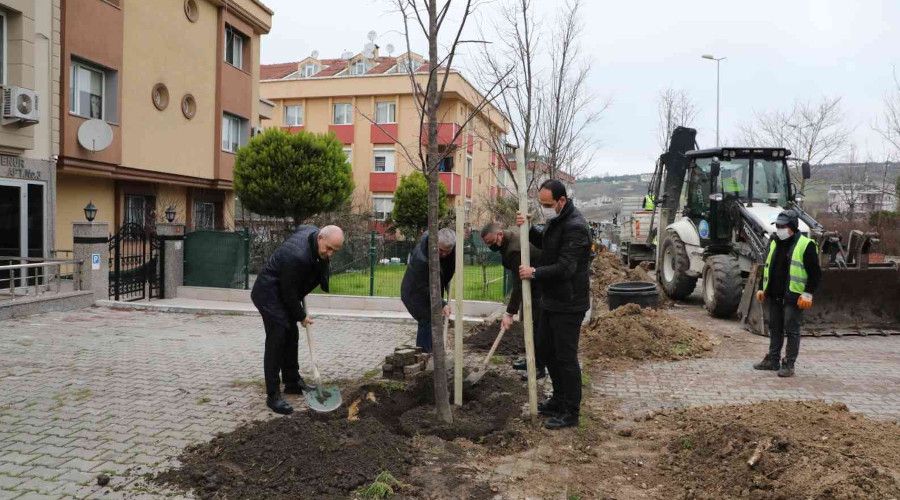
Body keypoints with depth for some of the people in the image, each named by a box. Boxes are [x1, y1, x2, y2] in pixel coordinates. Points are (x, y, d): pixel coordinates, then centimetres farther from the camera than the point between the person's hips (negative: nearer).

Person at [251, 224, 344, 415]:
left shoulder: (313, 231, -8)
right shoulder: (297, 256, -34)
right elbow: (289, 292, -25)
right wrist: (301, 316, -9)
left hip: (284, 292, 10)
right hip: (269, 294, -10)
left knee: (291, 336, 14)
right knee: (277, 340, -12)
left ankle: (293, 382, 27)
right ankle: (273, 395, -7)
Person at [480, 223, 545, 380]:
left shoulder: (515, 249, -31)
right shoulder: (509, 239, 0)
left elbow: (518, 284, -30)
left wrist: (510, 313, -28)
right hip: (533, 283, 10)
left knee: (537, 326, -6)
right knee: (530, 324, 15)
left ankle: (540, 367, 2)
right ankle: (532, 359, 26)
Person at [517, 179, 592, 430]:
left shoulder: (575, 227, -23)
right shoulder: (555, 219, 8)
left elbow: (565, 268, -26)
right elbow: (545, 243, 23)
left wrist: (534, 273, -16)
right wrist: (527, 229, 5)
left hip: (568, 305, -10)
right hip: (551, 300, 10)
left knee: (566, 357, -1)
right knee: (549, 352, 19)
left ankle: (571, 412, 12)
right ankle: (559, 399, 35)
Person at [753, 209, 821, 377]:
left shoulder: (806, 245, -9)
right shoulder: (774, 242, 12)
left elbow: (815, 273, -9)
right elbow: (768, 267, 21)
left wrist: (808, 294, -15)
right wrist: (762, 288, 17)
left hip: (793, 297, -7)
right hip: (774, 296, 7)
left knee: (791, 330, -1)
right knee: (774, 328, 14)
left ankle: (789, 364, 5)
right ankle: (773, 360, 24)